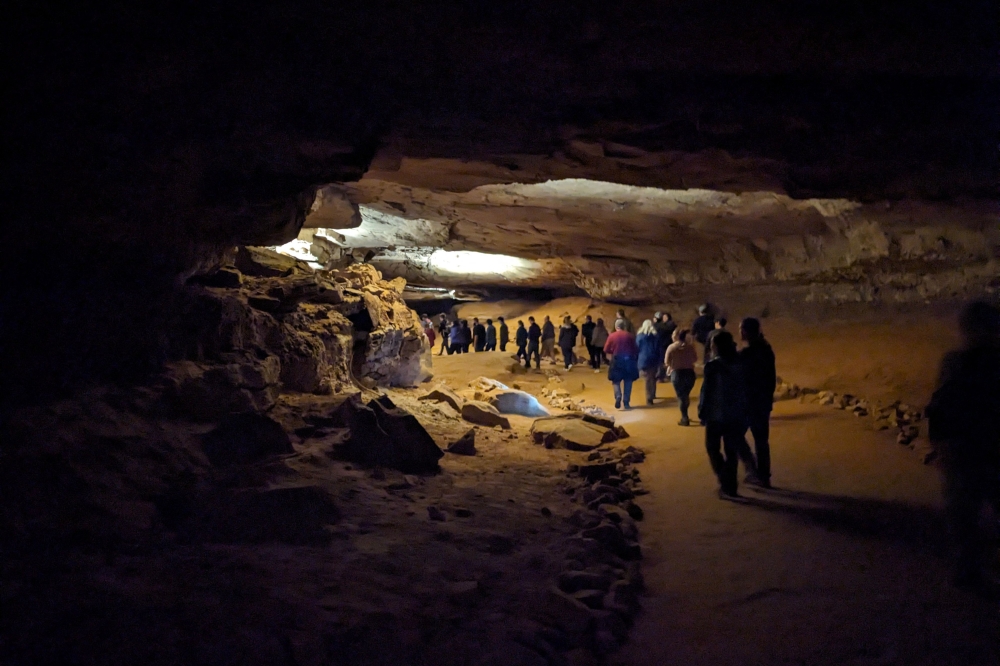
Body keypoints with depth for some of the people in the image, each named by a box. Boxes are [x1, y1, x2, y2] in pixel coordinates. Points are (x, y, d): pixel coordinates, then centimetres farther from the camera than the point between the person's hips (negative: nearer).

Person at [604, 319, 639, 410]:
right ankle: (626, 402, 7)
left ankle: (618, 396, -16)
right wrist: (635, 360, 15)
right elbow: (635, 349, 2)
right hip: (628, 360, 1)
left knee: (616, 381, 10)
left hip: (617, 361, -1)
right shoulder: (630, 336, -1)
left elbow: (606, 350, 1)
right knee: (628, 382, 9)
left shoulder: (612, 336, -3)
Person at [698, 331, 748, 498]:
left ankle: (725, 482, -3)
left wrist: (702, 412, -1)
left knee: (713, 448, 11)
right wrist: (744, 412, 14)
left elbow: (707, 391, -12)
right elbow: (745, 390, 7)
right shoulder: (740, 364, 2)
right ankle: (729, 487, 12)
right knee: (732, 451, 10)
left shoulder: (713, 366, -13)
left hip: (716, 415, -4)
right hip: (736, 415, 4)